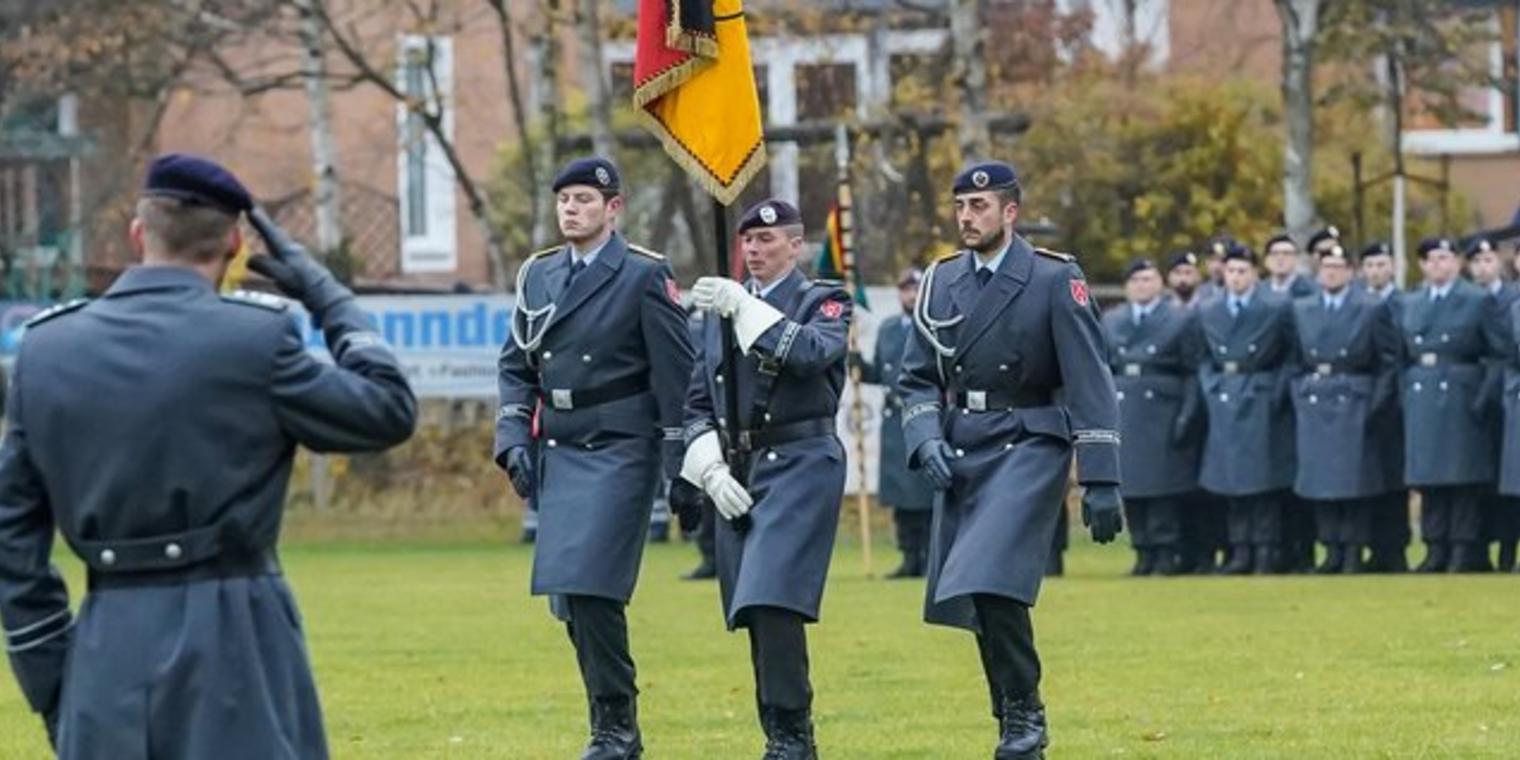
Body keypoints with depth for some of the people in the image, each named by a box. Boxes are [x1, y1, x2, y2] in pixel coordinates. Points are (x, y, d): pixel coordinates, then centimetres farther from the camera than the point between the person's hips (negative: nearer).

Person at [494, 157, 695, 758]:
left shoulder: (646, 276, -5)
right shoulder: (537, 276, 11)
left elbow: (677, 377, -5)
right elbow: (516, 367, 16)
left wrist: (681, 466, -8)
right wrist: (514, 439, 2)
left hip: (619, 452, -6)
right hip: (558, 454, 6)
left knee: (590, 586, -16)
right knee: (567, 595, 5)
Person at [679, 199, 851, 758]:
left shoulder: (824, 302, 2)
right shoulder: (720, 309, 17)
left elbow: (813, 354, -20)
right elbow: (697, 402, 16)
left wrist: (744, 308, -22)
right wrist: (711, 469, 1)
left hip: (800, 464, -6)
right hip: (736, 474, 6)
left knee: (773, 600, -19)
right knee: (755, 611, 5)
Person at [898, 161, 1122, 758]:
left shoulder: (1056, 281, -7)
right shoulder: (941, 282, 9)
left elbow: (1090, 387, -9)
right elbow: (917, 379, 14)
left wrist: (1101, 483, -14)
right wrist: (927, 441, -6)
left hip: (1027, 449, -6)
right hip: (961, 456, 6)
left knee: (993, 583, -21)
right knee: (975, 597, 6)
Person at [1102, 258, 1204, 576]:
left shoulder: (1182, 319, 5)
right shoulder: (1111, 321, 16)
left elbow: (1193, 372, 1)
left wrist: (1187, 415, -8)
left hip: (1164, 414, -3)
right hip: (1123, 414, 3)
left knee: (1164, 485, -7)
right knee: (1131, 482, 1)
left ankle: (1167, 552, -2)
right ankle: (1144, 552, 8)